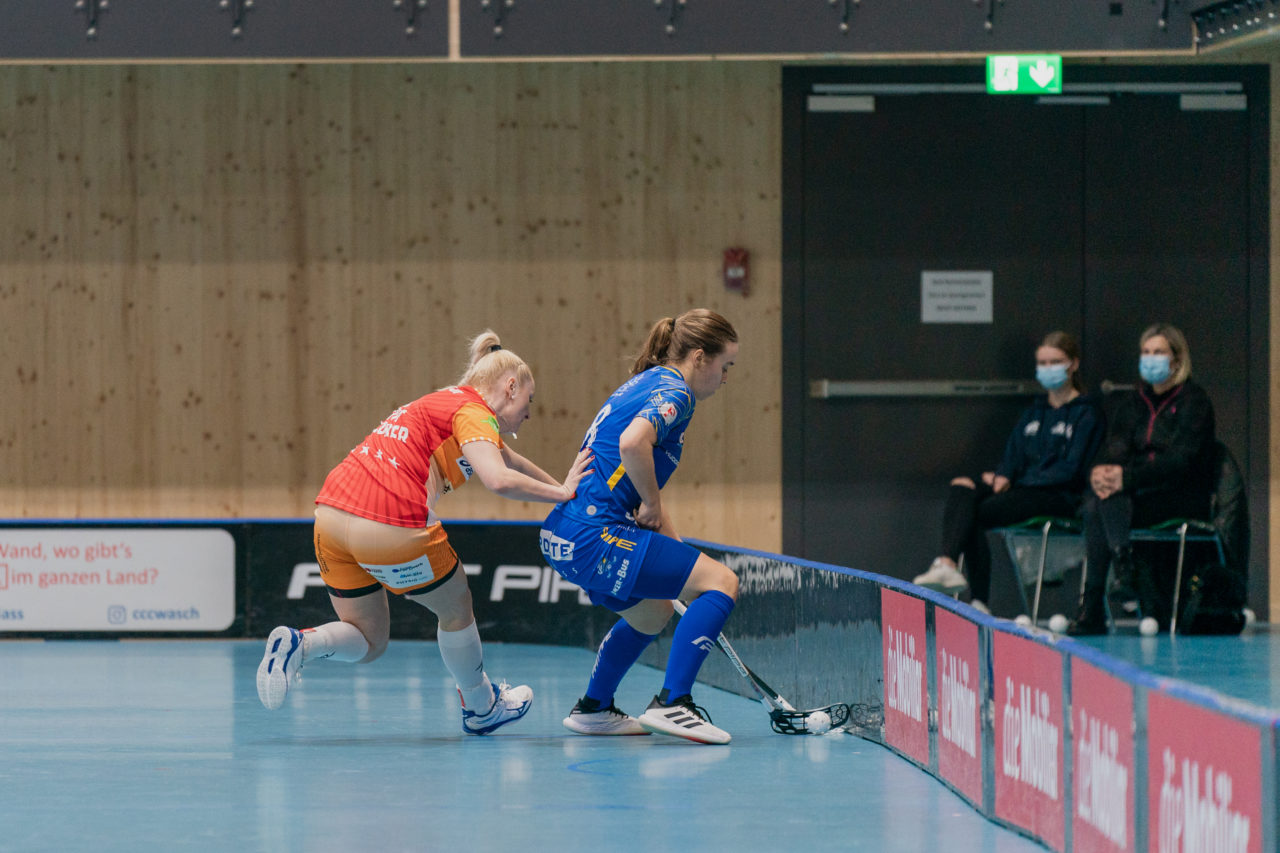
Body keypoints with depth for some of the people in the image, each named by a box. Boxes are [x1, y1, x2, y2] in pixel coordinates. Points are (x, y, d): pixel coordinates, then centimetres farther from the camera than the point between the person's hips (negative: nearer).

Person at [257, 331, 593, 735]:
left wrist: (563, 487, 48)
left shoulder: (447, 400, 27)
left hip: (330, 515, 8)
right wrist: (561, 493, -6)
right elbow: (499, 480, -20)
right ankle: (481, 707, 35)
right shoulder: (474, 413, -2)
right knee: (456, 608, 18)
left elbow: (508, 460, 42)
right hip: (390, 528, -8)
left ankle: (297, 644, -9)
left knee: (367, 641, 18)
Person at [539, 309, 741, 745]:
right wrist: (651, 504, -14)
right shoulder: (673, 392, -9)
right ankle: (671, 704, -15)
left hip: (564, 535, 10)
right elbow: (632, 443, -31)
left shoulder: (646, 383, 22)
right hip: (593, 535, -10)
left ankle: (592, 709, 41)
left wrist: (676, 553, 25)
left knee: (652, 612, 32)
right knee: (721, 582, -10)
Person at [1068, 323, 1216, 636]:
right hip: (1138, 493, 6)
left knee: (1109, 498, -30)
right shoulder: (1133, 403, 17)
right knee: (1095, 495, -27)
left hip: (1183, 499, -6)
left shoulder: (1193, 401, -3)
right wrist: (1100, 473, -21)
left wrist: (1126, 478, -28)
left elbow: (1181, 461, -16)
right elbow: (1114, 450, 5)